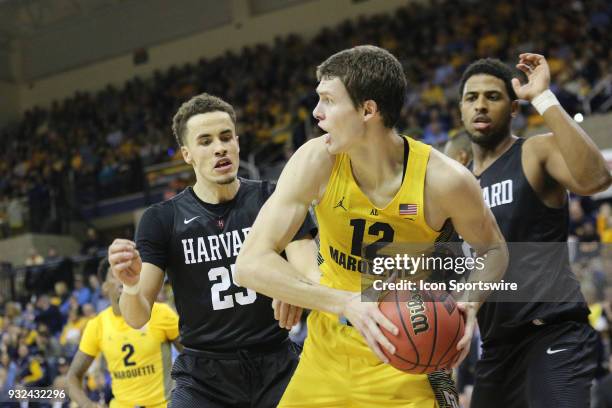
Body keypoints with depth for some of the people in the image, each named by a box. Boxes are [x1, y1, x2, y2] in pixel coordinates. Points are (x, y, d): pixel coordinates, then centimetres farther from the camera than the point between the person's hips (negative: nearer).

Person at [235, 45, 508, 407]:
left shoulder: (445, 180, -19)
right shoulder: (317, 161, -15)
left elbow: (494, 250, 1)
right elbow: (251, 264, -21)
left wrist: (470, 301, -21)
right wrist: (346, 303, -33)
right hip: (326, 354, 2)